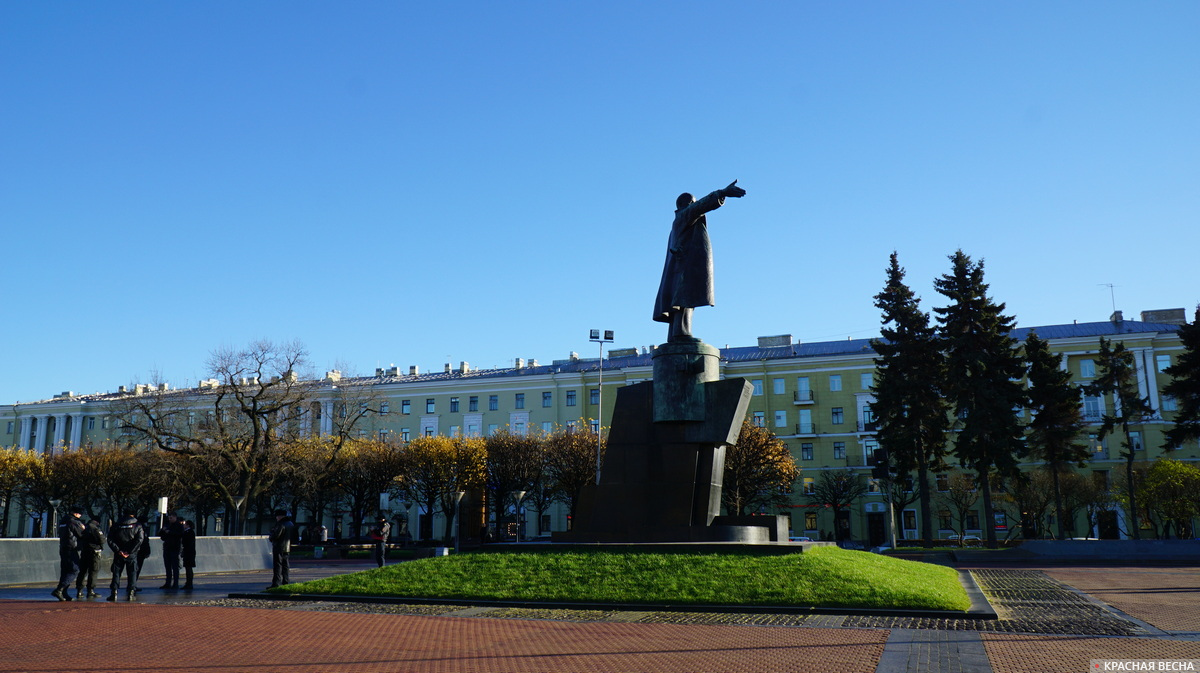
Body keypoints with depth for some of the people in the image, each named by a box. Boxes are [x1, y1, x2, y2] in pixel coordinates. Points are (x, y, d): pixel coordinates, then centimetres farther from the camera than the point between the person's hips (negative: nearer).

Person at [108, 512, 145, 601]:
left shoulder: (116, 526, 5)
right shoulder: (138, 526, -1)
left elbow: (110, 540, -4)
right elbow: (140, 540, -13)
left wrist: (118, 551, -8)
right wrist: (130, 551, -11)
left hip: (118, 554, 1)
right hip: (132, 555, -1)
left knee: (116, 573, 11)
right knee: (132, 573, 6)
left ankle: (114, 592, 5)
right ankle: (130, 593, 1)